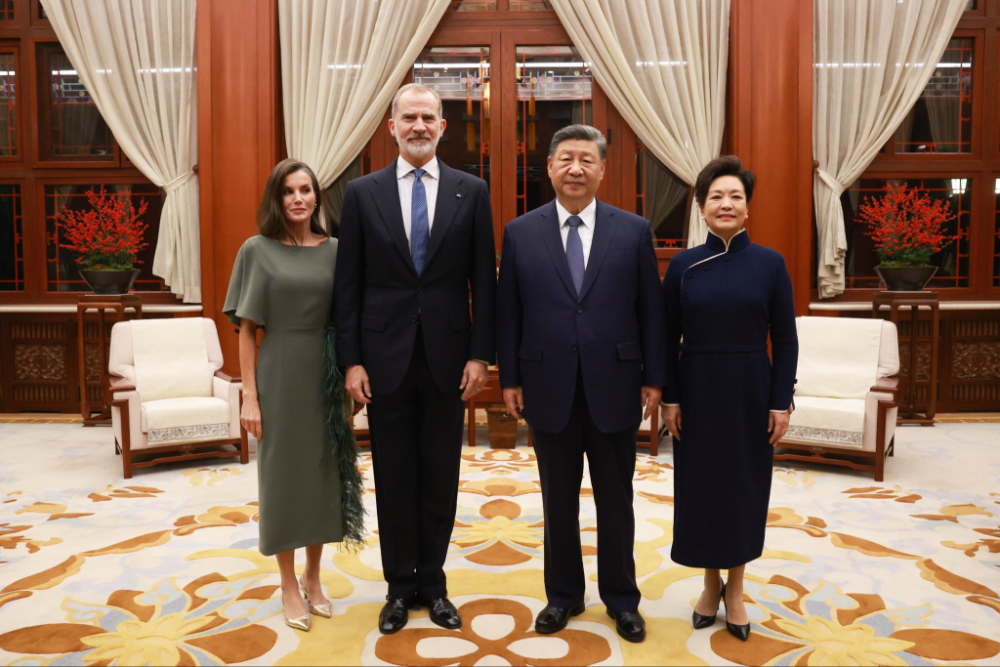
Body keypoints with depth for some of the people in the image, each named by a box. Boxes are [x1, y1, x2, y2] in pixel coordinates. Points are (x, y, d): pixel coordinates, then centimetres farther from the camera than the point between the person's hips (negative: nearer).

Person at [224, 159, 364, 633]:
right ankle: (289, 586, 22)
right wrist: (249, 395, -9)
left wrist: (349, 373, -1)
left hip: (324, 376, 3)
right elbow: (247, 329, -4)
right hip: (279, 376, -2)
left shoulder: (333, 251, 4)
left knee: (323, 471, 10)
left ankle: (313, 579, 27)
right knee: (283, 472, 6)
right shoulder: (257, 250, -2)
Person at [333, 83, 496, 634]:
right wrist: (352, 360, -4)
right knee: (393, 477, 10)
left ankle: (432, 582, 29)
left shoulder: (471, 191, 3)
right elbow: (349, 284, 1)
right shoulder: (362, 192, 3)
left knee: (440, 476, 11)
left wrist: (480, 354, -5)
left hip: (447, 357, 0)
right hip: (386, 356, 0)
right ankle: (400, 585, 27)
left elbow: (483, 280, 1)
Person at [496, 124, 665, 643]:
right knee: (559, 502, 14)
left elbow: (651, 310, 1)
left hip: (614, 388, 0)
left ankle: (621, 598, 31)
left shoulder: (633, 231, 0)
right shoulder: (520, 233, 2)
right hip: (549, 390, 1)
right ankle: (563, 594, 32)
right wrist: (509, 379, 1)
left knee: (615, 502, 13)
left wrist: (653, 378, -1)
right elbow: (507, 314, 3)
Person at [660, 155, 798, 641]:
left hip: (750, 391, 0)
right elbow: (668, 337, 1)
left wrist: (781, 401, -5)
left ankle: (735, 589, 28)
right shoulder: (683, 265, -1)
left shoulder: (769, 264, -2)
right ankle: (711, 583, 29)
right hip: (698, 391, 1)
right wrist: (669, 397, -4)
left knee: (745, 485, 9)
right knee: (700, 483, 9)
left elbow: (785, 339, -1)